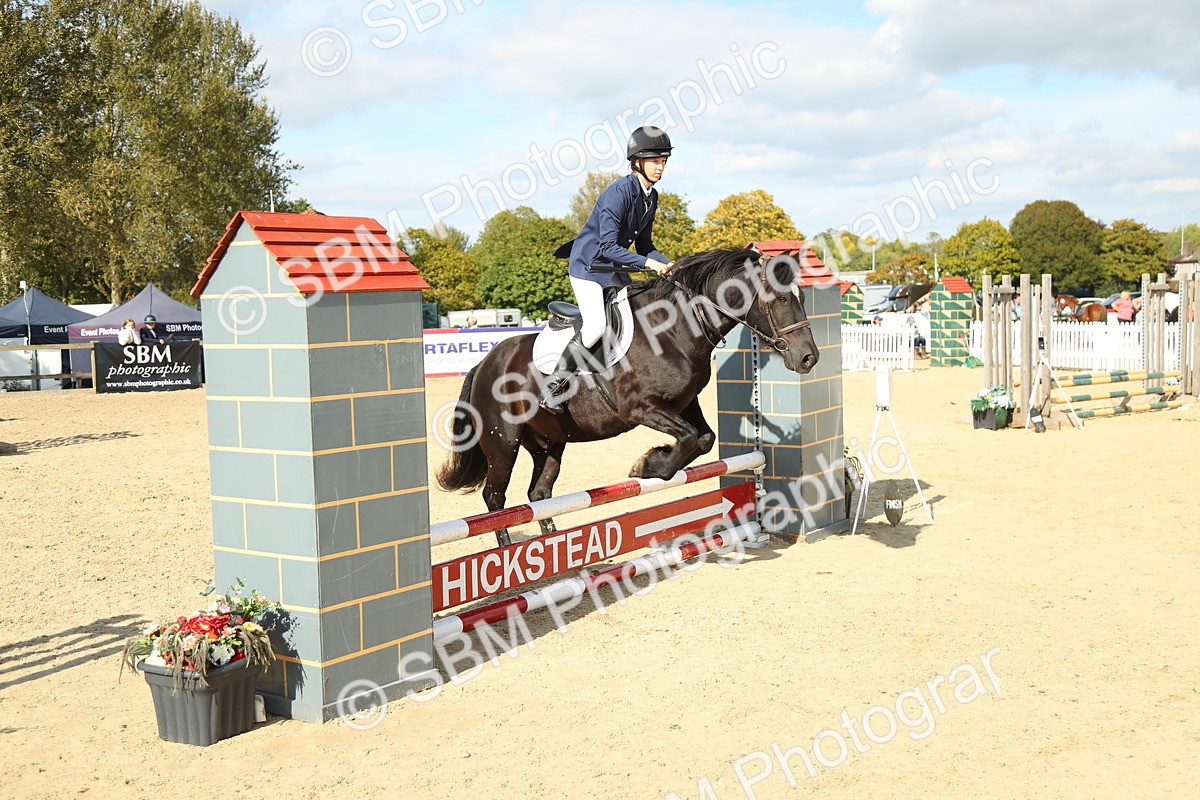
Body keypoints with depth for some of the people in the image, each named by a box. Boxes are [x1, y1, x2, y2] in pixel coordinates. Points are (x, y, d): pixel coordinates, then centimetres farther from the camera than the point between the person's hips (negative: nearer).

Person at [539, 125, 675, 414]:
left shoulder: (651, 197, 5)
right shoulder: (619, 192, -21)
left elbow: (644, 245, 11)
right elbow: (608, 247, -26)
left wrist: (668, 265, -4)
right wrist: (648, 263, -29)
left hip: (615, 270, 9)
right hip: (587, 266, -9)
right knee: (597, 325, -24)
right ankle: (554, 385, -12)